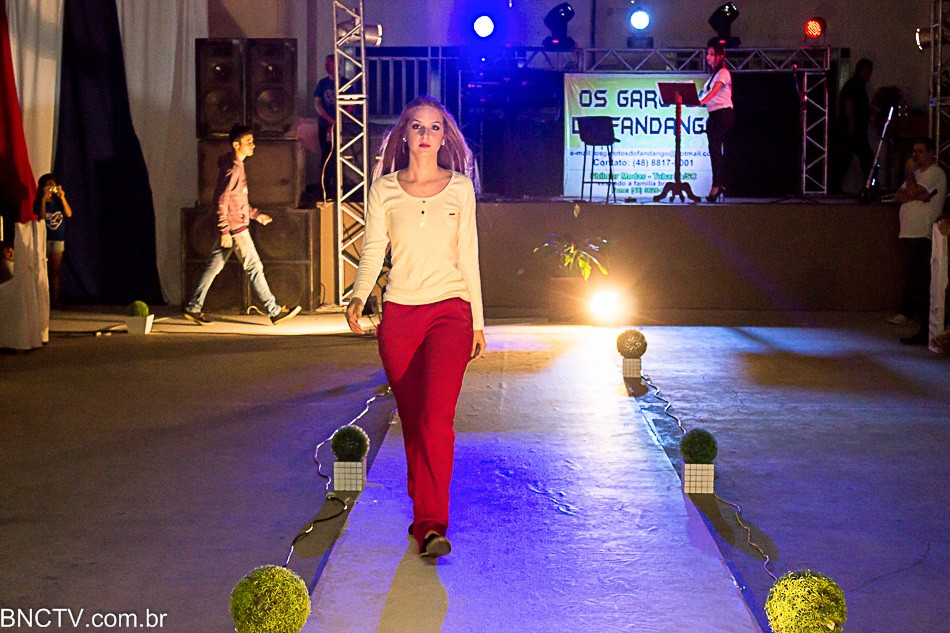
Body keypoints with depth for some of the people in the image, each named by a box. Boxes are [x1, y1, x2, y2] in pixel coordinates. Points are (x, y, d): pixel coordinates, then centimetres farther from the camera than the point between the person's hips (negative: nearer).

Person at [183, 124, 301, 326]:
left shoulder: (236, 165, 15)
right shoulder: (233, 167, -16)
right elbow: (222, 200, -21)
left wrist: (256, 214, 21)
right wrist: (225, 231, -24)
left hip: (230, 227, 10)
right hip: (235, 227, -10)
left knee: (214, 266, 11)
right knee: (254, 267, -4)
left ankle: (193, 307, 15)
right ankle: (274, 311, 1)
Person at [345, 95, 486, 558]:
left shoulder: (460, 188, 7)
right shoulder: (384, 190, 7)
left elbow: (468, 256, 10)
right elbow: (372, 251, 2)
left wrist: (478, 321, 11)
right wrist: (358, 296, -18)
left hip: (449, 311, -2)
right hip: (399, 314, 2)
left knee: (436, 417, -17)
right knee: (412, 420, 7)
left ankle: (430, 525, -16)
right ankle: (427, 514, 20)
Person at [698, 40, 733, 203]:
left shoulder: (723, 72, -7)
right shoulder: (712, 74, 20)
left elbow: (715, 91, -24)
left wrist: (702, 101, -37)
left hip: (723, 114, -9)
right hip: (713, 115, 9)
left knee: (715, 148, -17)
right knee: (716, 150, 4)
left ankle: (716, 185, -21)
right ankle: (721, 186, 6)